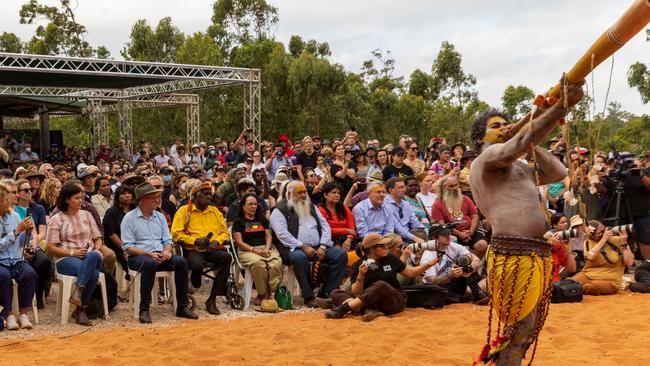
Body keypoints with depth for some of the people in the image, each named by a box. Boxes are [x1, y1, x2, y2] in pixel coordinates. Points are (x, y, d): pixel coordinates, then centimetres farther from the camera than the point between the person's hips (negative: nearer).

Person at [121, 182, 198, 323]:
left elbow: (168, 240, 14)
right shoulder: (129, 218, -2)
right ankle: (144, 309, -30)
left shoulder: (160, 217, 15)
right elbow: (128, 247, -9)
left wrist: (167, 251, -10)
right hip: (138, 257, -5)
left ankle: (182, 307, -15)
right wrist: (149, 254, -20)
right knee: (150, 263, -38)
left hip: (160, 255, 5)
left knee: (181, 262, -21)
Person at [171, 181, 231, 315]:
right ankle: (195, 286, 2)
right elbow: (176, 233, -2)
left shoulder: (215, 211, 21)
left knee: (226, 257, -31)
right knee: (197, 264, -38)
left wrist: (217, 241, -3)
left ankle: (212, 300, -25)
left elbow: (225, 232, 19)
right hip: (192, 250, -3)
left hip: (212, 250, 4)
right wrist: (195, 240, -12)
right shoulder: (184, 210, 7)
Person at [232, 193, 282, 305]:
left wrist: (267, 248, -5)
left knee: (277, 263, -32)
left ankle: (271, 293, -32)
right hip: (247, 251, -3)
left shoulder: (262, 219, 27)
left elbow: (268, 236, 17)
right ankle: (263, 294, -29)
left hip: (266, 248, 3)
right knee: (258, 264, -39)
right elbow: (239, 242, 3)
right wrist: (254, 250, -11)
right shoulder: (238, 221, 12)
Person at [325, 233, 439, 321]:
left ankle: (343, 308, -42)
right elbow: (356, 293, -7)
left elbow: (410, 272, 19)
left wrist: (429, 264, 7)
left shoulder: (390, 259, 6)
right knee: (336, 293, -16)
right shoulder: (358, 266, 0)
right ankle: (368, 310, -42)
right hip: (369, 302, 1)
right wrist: (361, 276, -23)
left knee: (380, 285, -33)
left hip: (395, 301, -1)